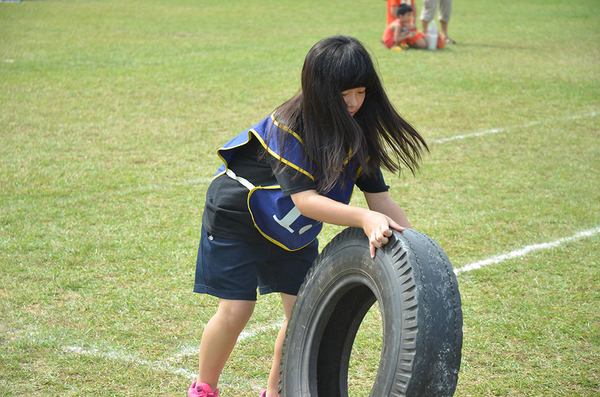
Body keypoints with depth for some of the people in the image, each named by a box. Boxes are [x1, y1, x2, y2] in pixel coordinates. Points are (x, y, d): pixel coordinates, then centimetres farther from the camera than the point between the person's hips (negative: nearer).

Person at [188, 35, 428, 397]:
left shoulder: (359, 130, -12)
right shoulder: (289, 126, -31)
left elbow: (380, 197, -11)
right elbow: (305, 200, -38)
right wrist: (363, 218, -51)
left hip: (294, 232, 6)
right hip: (238, 217, -6)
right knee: (235, 311, -8)